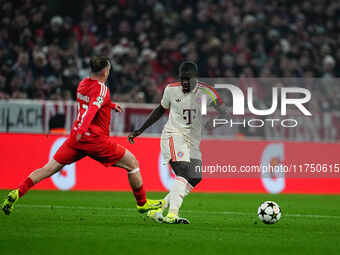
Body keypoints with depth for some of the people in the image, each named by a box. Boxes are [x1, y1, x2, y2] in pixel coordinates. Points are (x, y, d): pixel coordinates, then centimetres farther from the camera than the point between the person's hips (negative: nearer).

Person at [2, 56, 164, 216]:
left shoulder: (82, 84, 13)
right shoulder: (101, 89, -12)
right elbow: (93, 108, -29)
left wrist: (111, 105, 36)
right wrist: (82, 129, -43)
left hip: (76, 137, 7)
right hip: (96, 139, -7)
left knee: (49, 168, 5)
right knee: (132, 163, 7)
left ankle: (18, 192, -9)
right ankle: (142, 203, 14)